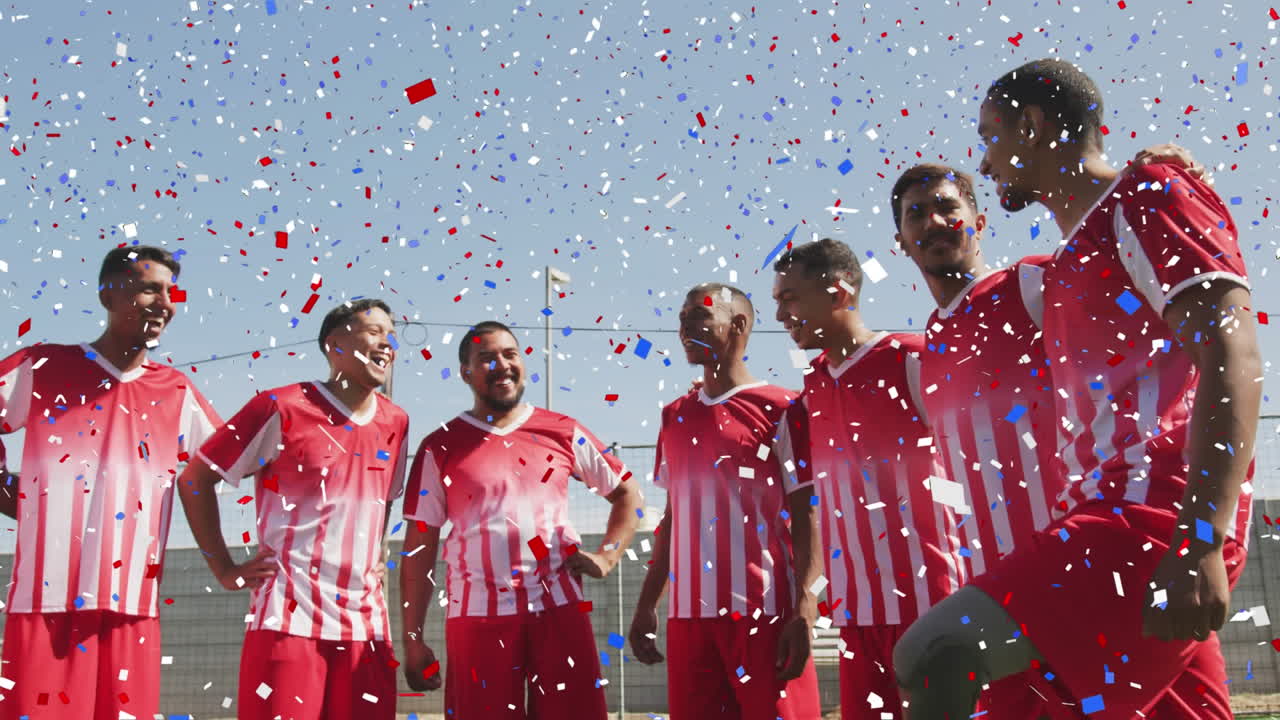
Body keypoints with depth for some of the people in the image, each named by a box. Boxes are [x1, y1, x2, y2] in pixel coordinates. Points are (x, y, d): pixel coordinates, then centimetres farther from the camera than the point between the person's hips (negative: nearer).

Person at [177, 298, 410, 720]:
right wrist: (225, 570, -3)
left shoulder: (395, 424, 10)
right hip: (289, 619, -5)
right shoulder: (283, 408, -5)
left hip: (367, 625, 5)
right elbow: (195, 479, 0)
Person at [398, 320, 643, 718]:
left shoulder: (563, 432, 8)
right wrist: (413, 640, 1)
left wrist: (607, 556, 4)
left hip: (558, 609, 1)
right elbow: (419, 547, 4)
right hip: (478, 615, -1)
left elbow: (627, 492, 18)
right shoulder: (441, 447, 3)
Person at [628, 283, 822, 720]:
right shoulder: (674, 417, 15)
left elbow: (806, 518, -5)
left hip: (764, 612, -5)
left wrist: (804, 613, -14)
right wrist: (646, 605, 15)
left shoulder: (779, 409, -2)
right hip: (688, 613, 5)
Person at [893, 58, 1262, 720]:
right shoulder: (1075, 256, 25)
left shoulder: (1151, 199, -3)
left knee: (933, 656, -24)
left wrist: (1200, 542, -26)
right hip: (1110, 516, 10)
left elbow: (1231, 355, -16)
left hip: (1153, 519, -10)